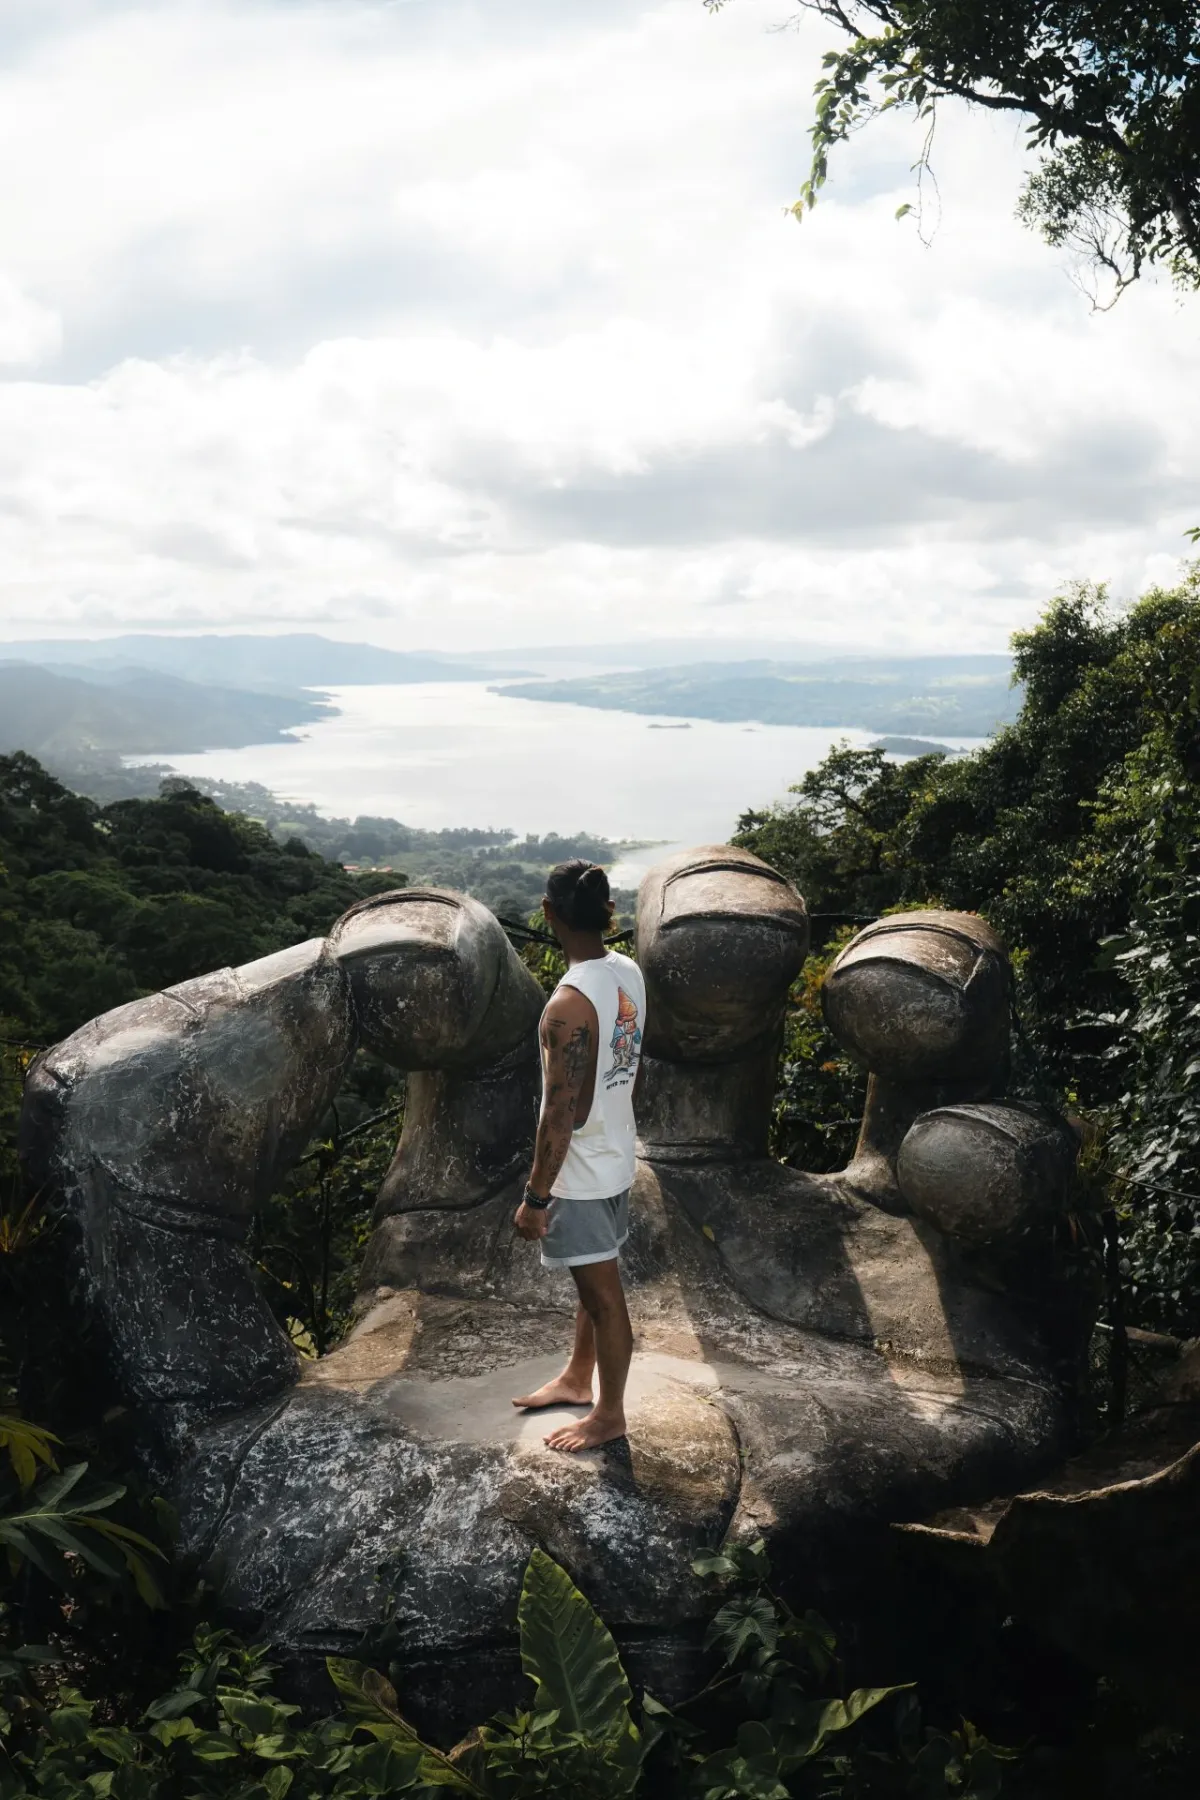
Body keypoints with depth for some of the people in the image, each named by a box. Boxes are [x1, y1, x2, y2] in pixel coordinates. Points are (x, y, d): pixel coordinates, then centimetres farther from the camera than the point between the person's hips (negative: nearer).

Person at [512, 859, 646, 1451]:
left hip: (581, 1174, -8)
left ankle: (609, 1414, 27)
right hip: (615, 1157, 8)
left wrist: (534, 1196, -17)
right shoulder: (629, 973, -4)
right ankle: (576, 1379, 44)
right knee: (593, 1281, 25)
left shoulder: (569, 1004, -30)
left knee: (603, 1294, 9)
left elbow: (561, 1114, -26)